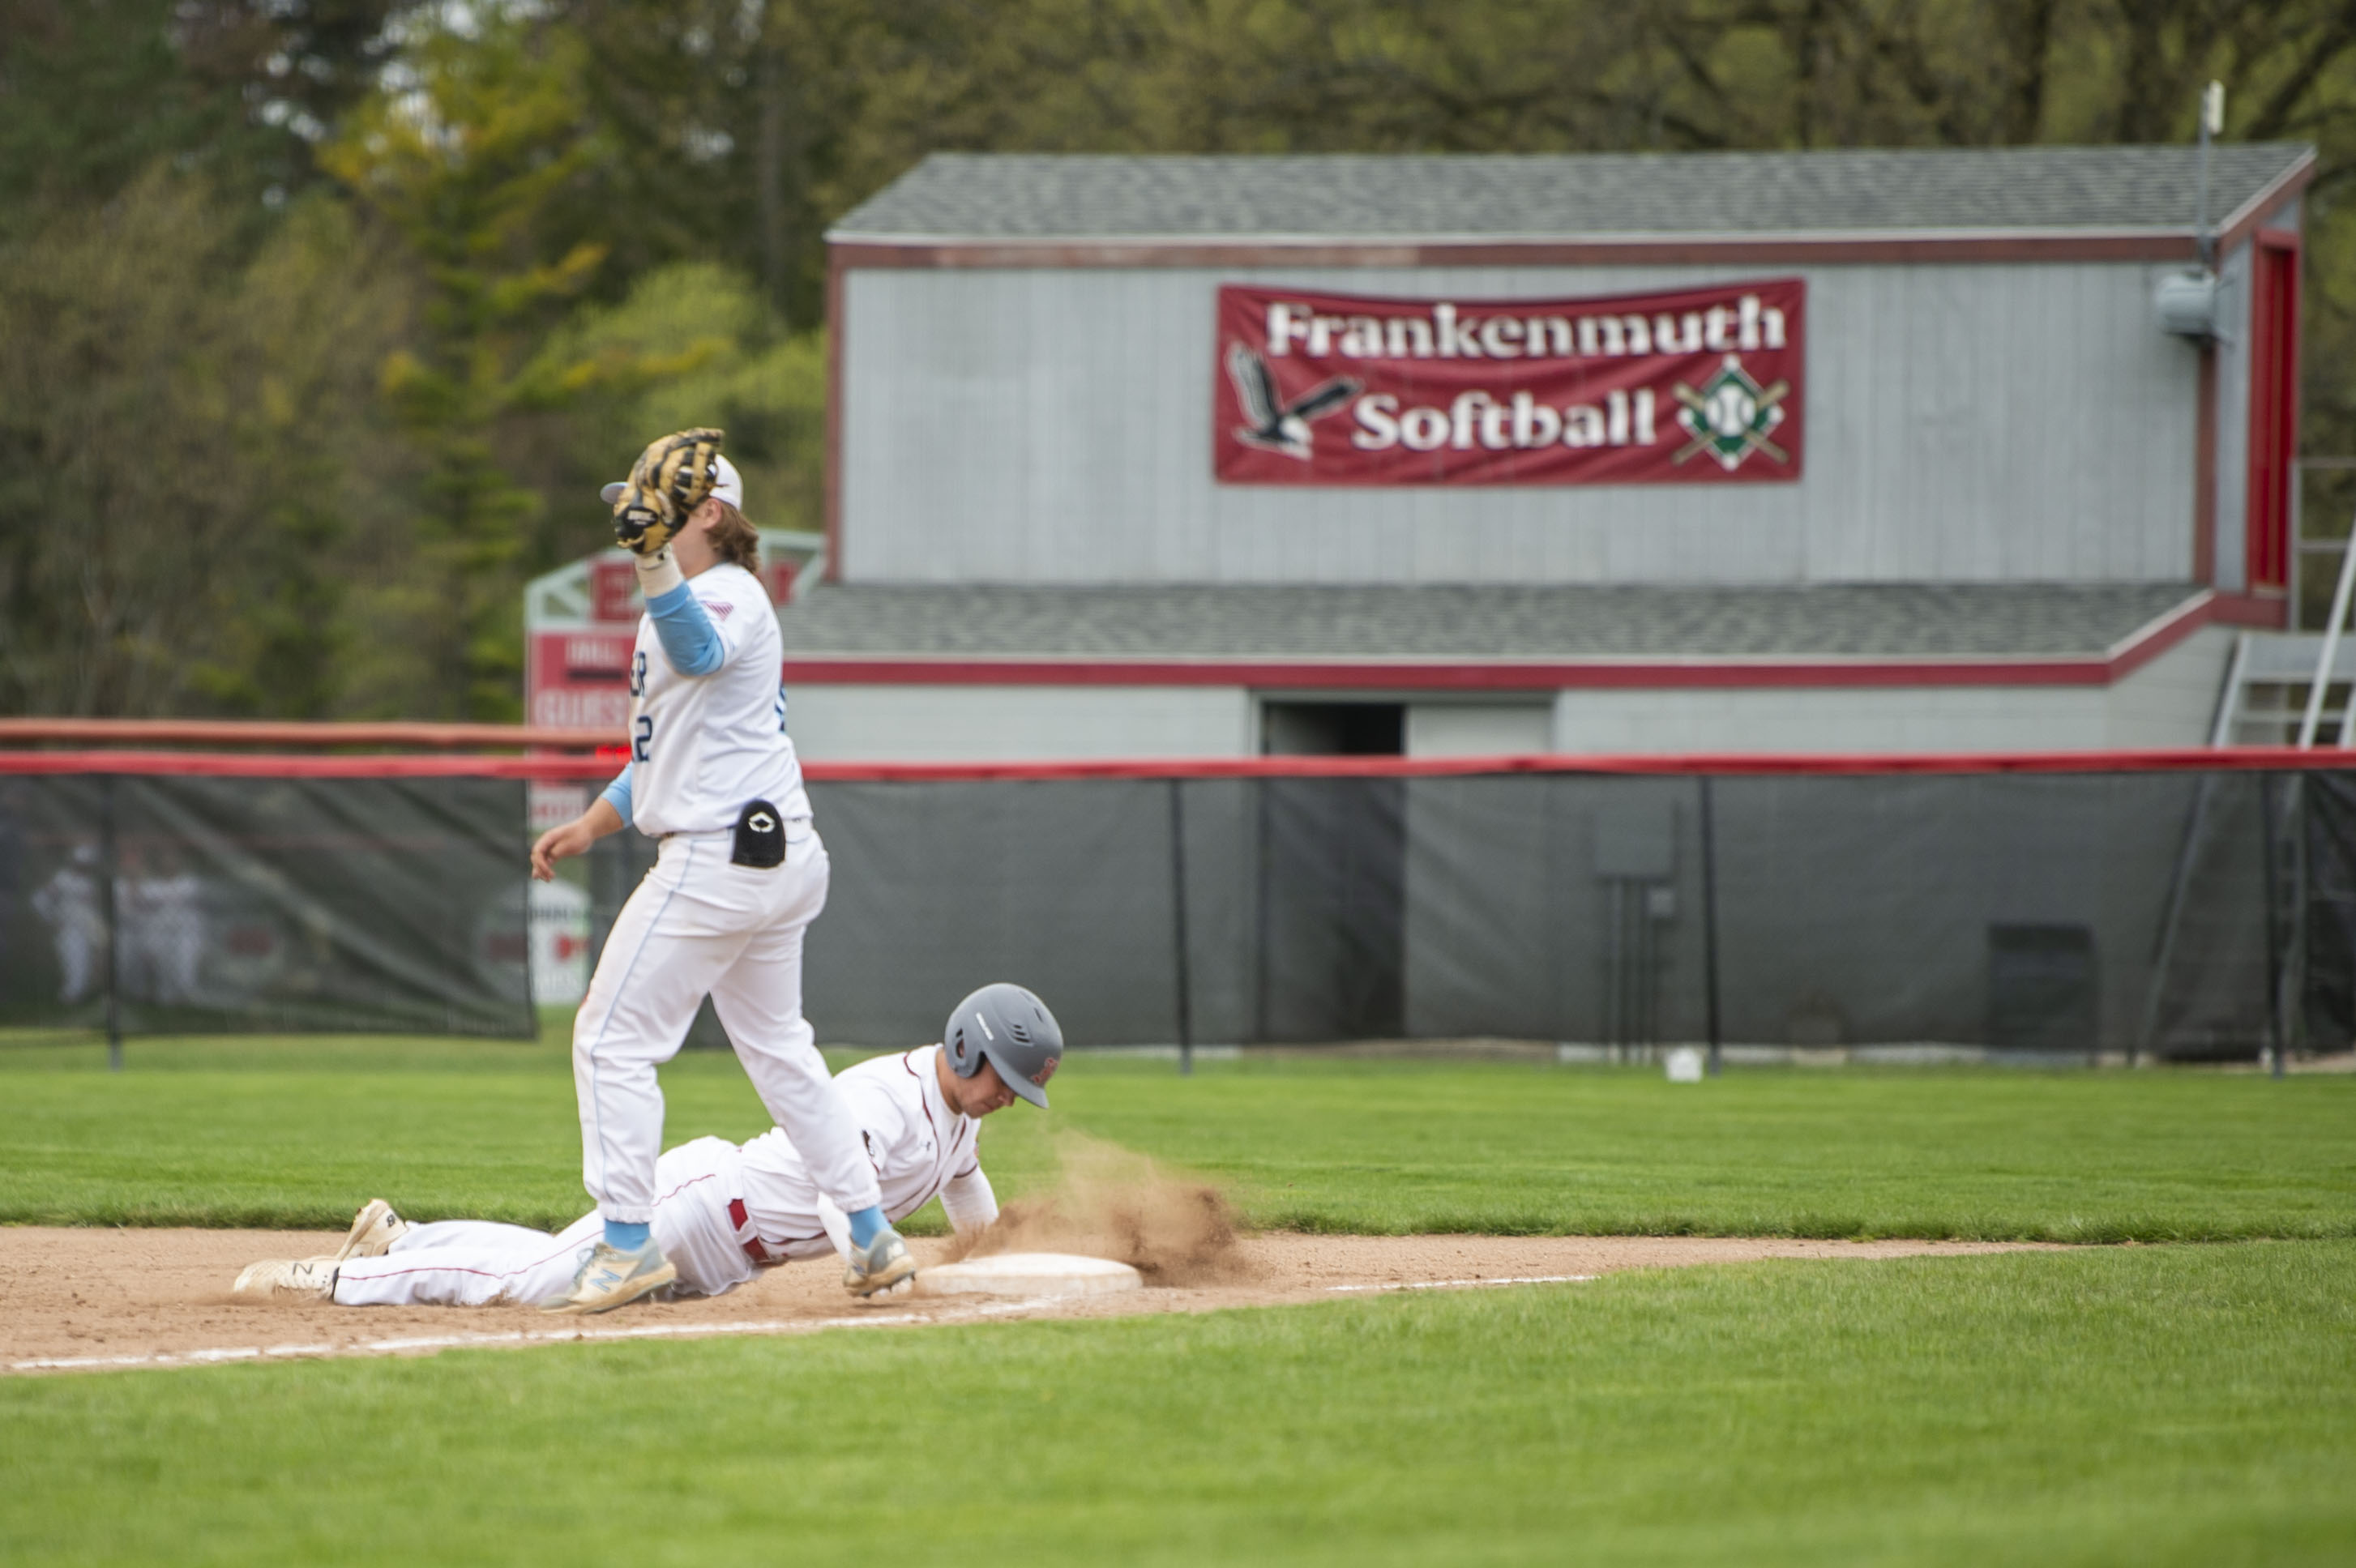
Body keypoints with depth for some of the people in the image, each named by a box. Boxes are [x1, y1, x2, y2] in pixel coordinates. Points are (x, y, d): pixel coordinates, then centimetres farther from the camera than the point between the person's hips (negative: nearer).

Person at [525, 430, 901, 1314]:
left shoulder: (730, 595, -13)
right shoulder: (689, 605, 20)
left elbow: (699, 653, -38)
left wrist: (655, 560, -52)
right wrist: (591, 827, 21)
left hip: (717, 859, -11)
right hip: (777, 857, 11)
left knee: (613, 1038, -6)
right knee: (776, 1045, 18)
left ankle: (628, 1243, -8)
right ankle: (872, 1239, 19)